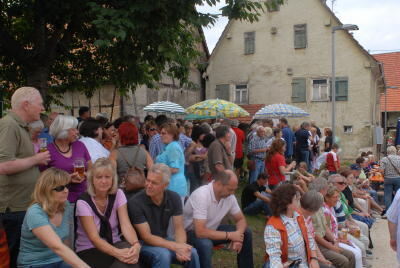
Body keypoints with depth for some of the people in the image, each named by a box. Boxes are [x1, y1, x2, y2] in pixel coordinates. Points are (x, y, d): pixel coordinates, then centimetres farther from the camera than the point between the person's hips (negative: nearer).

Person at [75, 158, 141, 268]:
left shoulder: (118, 194, -4)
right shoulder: (83, 202, -15)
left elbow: (126, 224, -15)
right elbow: (94, 238, -21)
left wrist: (136, 244, -37)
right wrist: (117, 252, -38)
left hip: (114, 244, 3)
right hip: (89, 250, -3)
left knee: (129, 257, -31)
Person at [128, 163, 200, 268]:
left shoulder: (174, 198, -8)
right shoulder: (135, 202, -22)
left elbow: (179, 228, -7)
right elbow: (146, 237, -22)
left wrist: (180, 247, -30)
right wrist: (175, 247, -32)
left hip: (163, 240, 4)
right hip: (143, 243, -4)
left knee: (191, 252, -21)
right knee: (163, 255, -34)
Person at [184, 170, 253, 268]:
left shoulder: (229, 196, -10)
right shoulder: (201, 195, -32)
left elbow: (241, 219, 1)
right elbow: (200, 232, -36)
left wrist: (237, 235, -21)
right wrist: (229, 235, -28)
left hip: (212, 229, 7)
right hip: (192, 232, -7)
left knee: (246, 233, -4)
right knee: (206, 244, -38)